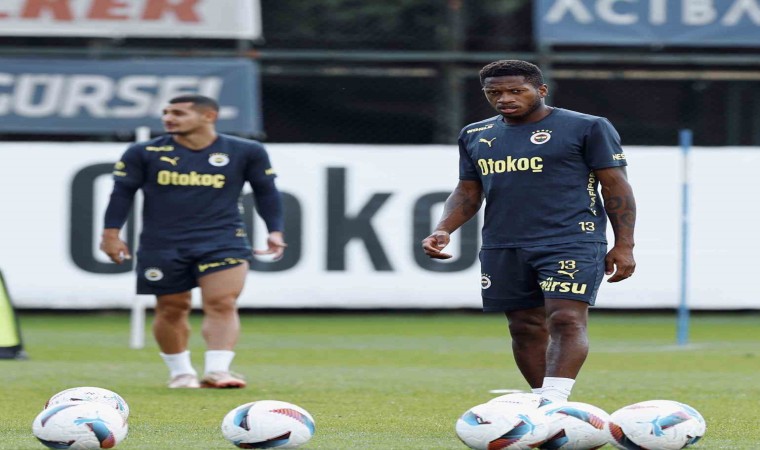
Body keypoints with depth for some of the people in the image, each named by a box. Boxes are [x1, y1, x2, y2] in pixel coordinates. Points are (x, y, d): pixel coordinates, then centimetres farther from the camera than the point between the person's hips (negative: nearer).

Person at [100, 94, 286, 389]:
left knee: (222, 304, -15)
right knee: (171, 309, 6)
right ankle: (180, 372, 21)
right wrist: (111, 233, 0)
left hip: (223, 242, -1)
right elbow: (122, 192, 5)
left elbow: (266, 192, 11)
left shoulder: (245, 152, 2)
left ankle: (217, 371, -20)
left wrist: (275, 231, 6)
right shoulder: (145, 153, 1)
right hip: (162, 244, 1)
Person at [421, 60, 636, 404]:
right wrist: (443, 230, 2)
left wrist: (624, 246, -7)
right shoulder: (475, 136, 15)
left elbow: (616, 186, -1)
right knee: (526, 328, 5)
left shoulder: (586, 128, 0)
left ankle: (553, 405, -28)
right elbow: (468, 192, 19)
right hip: (502, 248, 6)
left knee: (566, 321, -18)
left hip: (572, 243, -5)